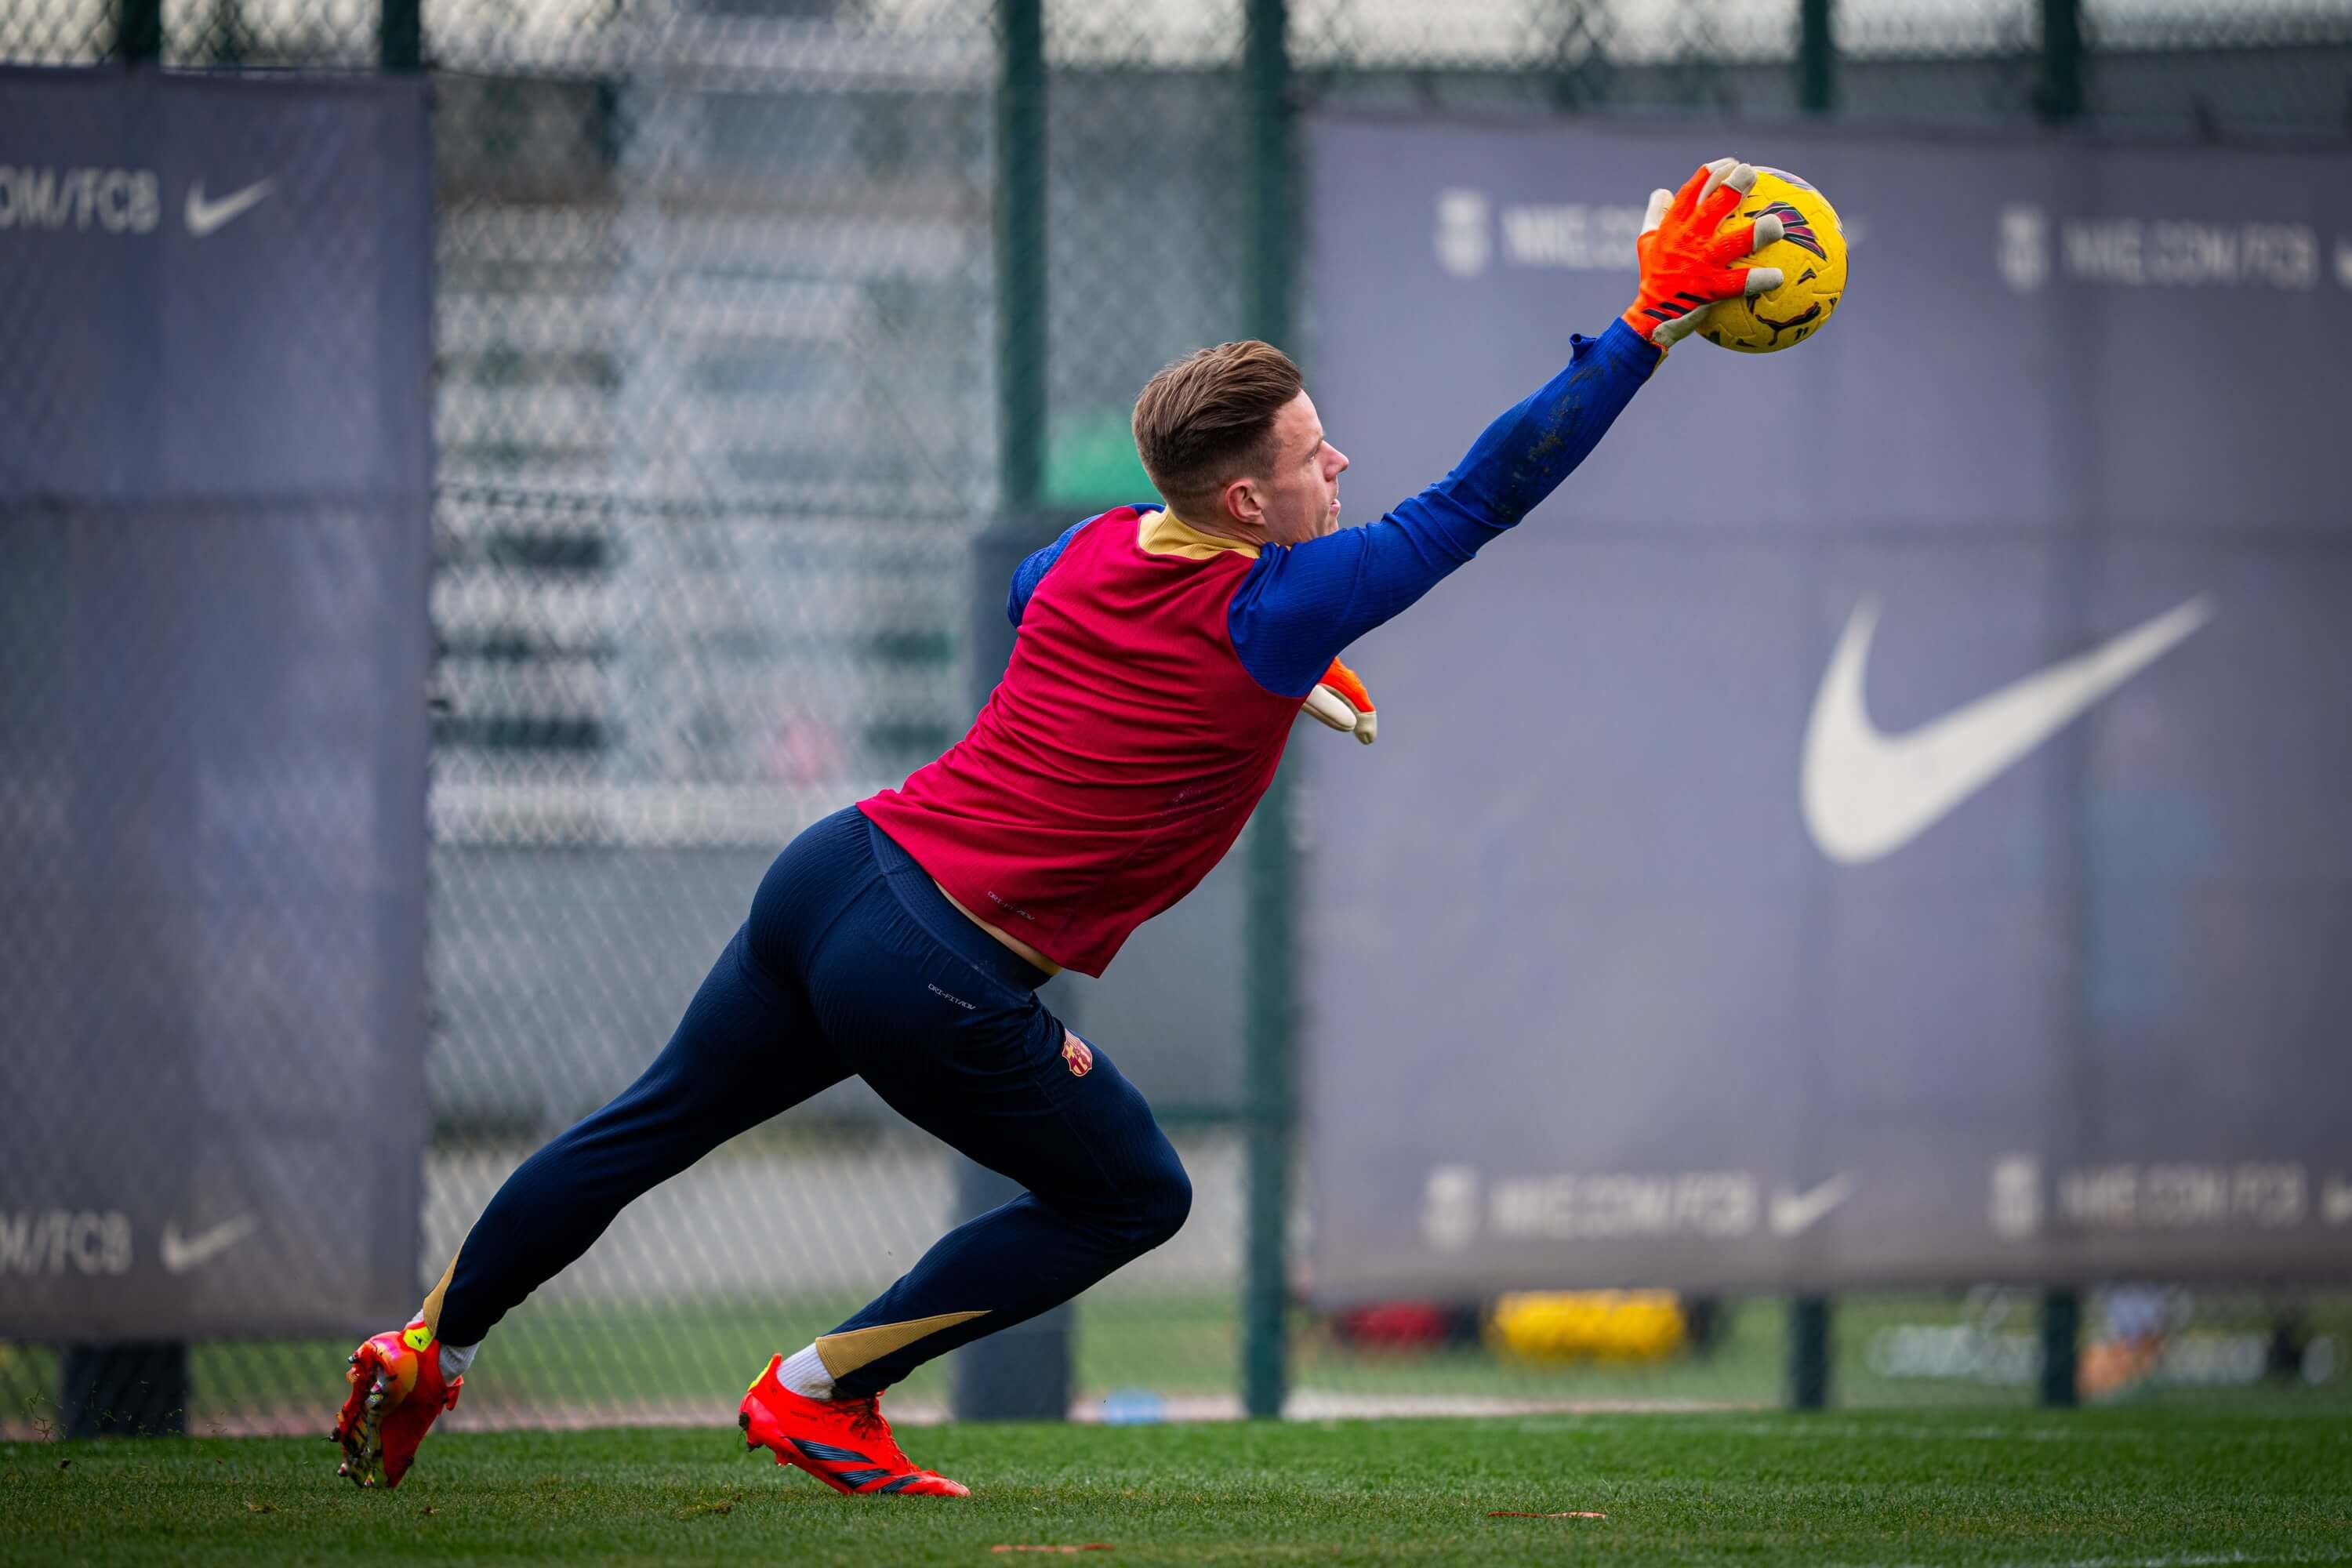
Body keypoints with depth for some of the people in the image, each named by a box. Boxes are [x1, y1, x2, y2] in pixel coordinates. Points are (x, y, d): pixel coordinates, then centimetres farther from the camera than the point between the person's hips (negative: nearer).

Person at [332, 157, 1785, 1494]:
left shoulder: (1097, 547, 6)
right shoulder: (1273, 615, -14)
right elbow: (1486, 494, -14)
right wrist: (1654, 323, -10)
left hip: (832, 871, 7)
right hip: (941, 985, -7)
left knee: (657, 1123, 23)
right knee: (1133, 1197, 14)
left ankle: (428, 1347, 28)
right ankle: (817, 1395, 15)